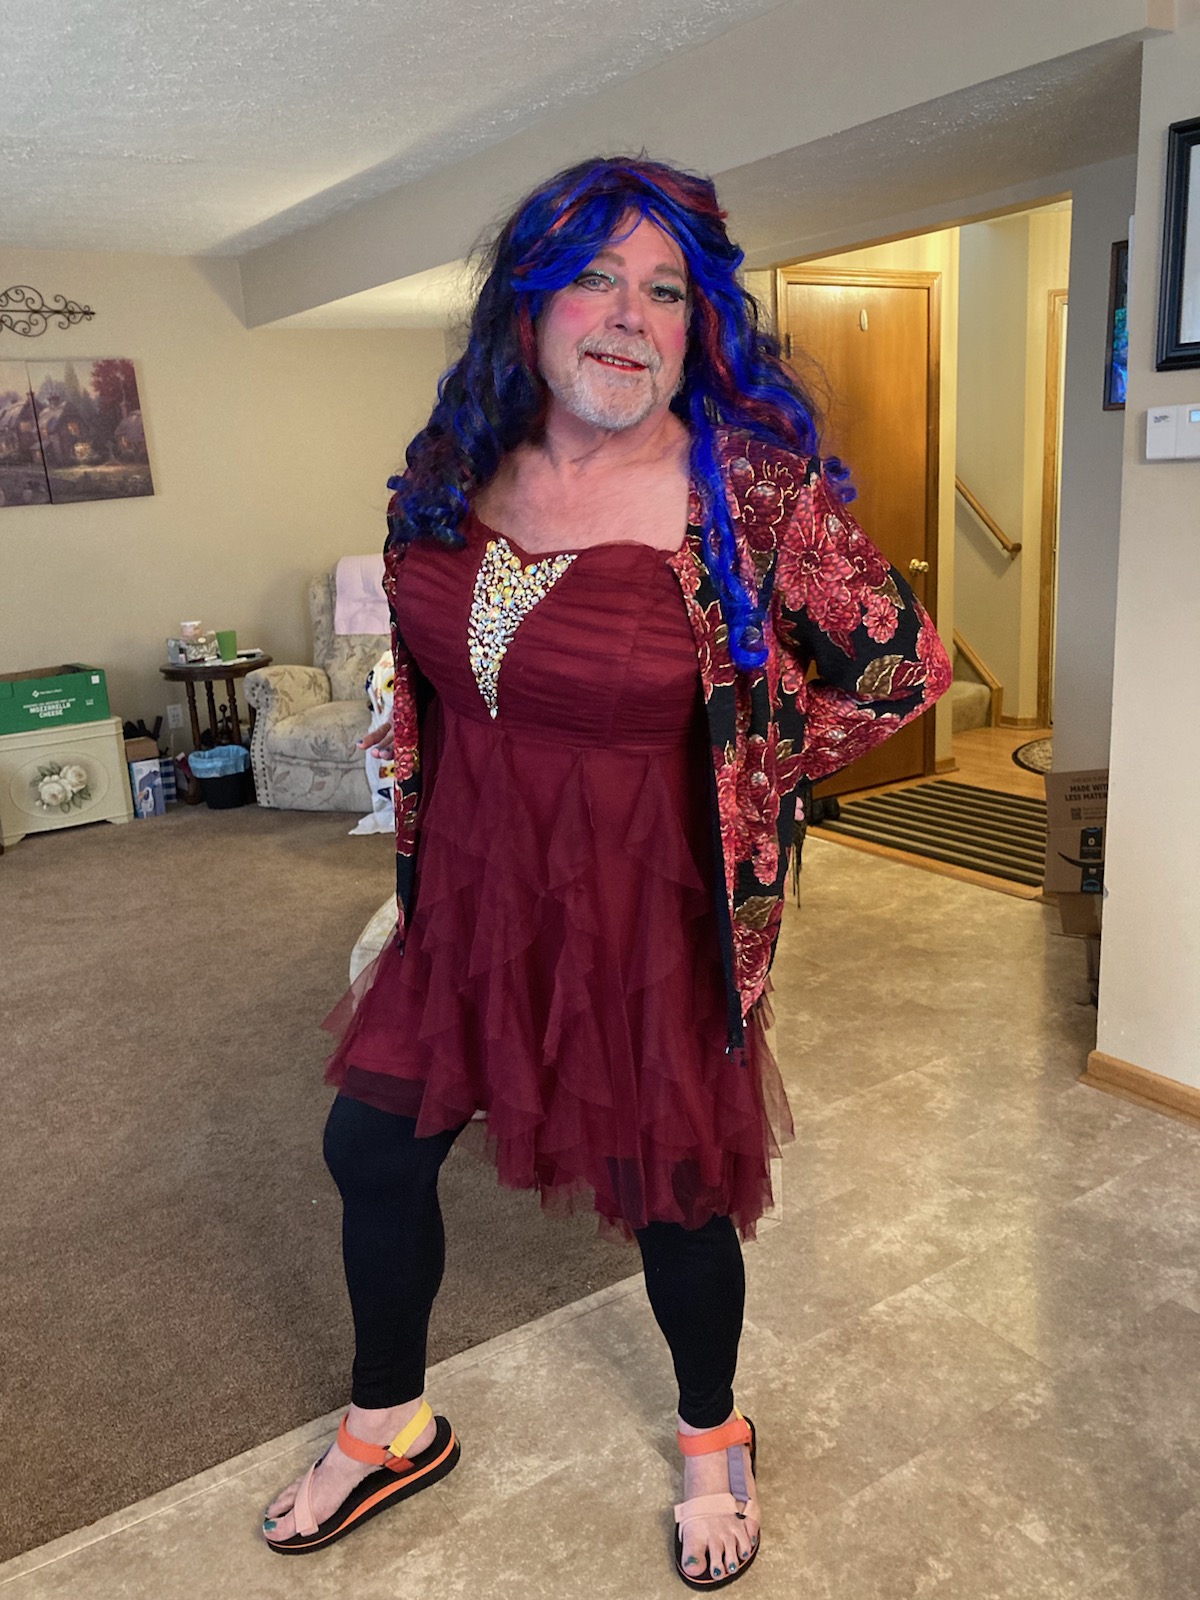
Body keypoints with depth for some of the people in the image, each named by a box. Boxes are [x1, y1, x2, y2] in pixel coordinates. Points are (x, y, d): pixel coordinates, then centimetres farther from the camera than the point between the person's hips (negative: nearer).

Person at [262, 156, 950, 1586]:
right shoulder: (454, 472, -1)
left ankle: (713, 1439, 44)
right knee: (371, 1150, 13)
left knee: (666, 1191, 11)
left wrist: (745, 771, -4)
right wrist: (418, 839, 15)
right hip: (469, 890, 5)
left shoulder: (751, 491, -17)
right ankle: (388, 1427, 42)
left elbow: (902, 664, -8)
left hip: (641, 907, -5)